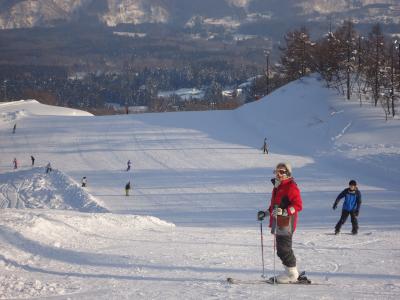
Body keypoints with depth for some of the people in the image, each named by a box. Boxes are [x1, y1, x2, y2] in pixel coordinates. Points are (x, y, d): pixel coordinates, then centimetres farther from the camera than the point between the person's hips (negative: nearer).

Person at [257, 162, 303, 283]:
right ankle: (291, 272, 19)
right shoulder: (277, 186, 19)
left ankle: (292, 274, -1)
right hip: (278, 223, 9)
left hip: (286, 223, -9)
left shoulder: (291, 187, -10)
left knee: (283, 249, -9)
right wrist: (266, 213, 22)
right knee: (281, 249, 11)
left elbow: (298, 205, -17)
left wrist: (283, 212, -25)